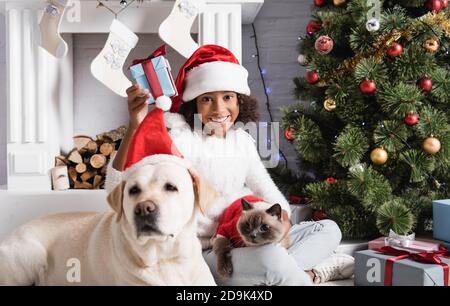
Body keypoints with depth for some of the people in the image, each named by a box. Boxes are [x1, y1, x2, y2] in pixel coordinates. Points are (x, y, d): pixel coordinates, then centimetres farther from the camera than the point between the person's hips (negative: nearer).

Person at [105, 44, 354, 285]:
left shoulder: (242, 140, 6)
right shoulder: (178, 139, -14)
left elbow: (269, 191, 12)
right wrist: (135, 126, -38)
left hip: (244, 247, 8)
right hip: (203, 255, -7)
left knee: (328, 229, 3)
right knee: (272, 258, -36)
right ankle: (310, 272, -9)